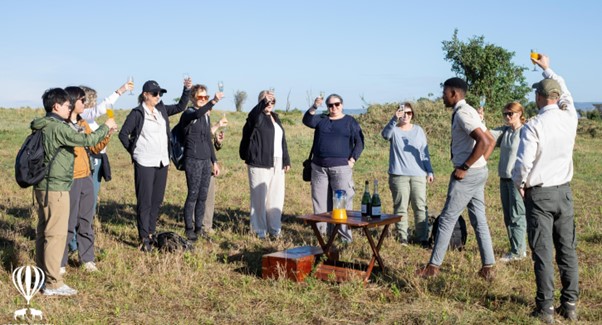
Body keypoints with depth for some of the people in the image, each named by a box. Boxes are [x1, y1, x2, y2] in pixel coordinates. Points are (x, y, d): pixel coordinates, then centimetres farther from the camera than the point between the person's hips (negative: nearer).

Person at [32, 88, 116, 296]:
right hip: (56, 188, -10)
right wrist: (106, 127, -4)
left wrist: (104, 132, 19)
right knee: (57, 234, -6)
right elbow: (86, 140, -19)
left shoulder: (43, 127, 12)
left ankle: (43, 276, 24)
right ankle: (53, 284, -2)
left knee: (43, 232, 15)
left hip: (43, 187, 10)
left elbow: (75, 139, 19)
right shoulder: (58, 127, -18)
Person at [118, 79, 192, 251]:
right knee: (144, 202, -2)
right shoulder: (137, 113, -8)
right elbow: (123, 134, -6)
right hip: (145, 164, -6)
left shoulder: (162, 110, 10)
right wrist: (134, 151, -4)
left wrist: (187, 89, 2)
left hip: (162, 162, 6)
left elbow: (180, 106, 13)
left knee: (157, 200, 12)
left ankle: (151, 233, 23)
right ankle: (144, 239, 4)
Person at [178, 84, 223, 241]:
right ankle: (189, 229, 4)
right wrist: (213, 102, -46)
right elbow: (197, 114, -32)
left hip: (206, 161, 7)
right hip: (193, 160, -7)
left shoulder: (207, 117, 17)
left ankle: (198, 227, 17)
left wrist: (214, 161, 18)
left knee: (203, 196, 8)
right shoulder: (188, 114, -6)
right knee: (193, 195, -5)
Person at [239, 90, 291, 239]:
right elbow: (253, 115, -29)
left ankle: (274, 228, 17)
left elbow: (282, 140, 21)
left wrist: (286, 160, 17)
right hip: (260, 163, -6)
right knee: (260, 197, -4)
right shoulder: (256, 117, -3)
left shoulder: (275, 117, 18)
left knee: (276, 197, 8)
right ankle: (260, 230, 4)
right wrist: (264, 102, -45)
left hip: (277, 163, 7)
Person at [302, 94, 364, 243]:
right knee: (320, 201, 5)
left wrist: (352, 159, -7)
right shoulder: (321, 119, 14)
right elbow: (307, 121, -5)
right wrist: (314, 107, -21)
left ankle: (345, 235, -5)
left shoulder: (350, 121, 7)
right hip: (319, 167, 3)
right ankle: (322, 232, 13)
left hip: (341, 167, -3)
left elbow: (360, 142, 4)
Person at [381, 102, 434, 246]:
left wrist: (429, 171, 8)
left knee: (420, 207, 2)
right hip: (399, 175, -2)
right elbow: (385, 134, -22)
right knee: (400, 208, -1)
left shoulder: (418, 130, 12)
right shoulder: (394, 130, 3)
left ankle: (422, 237, 8)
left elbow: (424, 152, 14)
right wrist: (395, 119, -37)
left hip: (418, 175, 2)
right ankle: (402, 238, 4)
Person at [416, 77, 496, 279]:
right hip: (478, 172, 10)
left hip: (467, 174, -10)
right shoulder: (468, 112, 15)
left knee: (447, 220, -2)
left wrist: (464, 167, -22)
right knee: (479, 221, 11)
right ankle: (488, 268, 15)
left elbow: (484, 141, -27)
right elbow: (491, 141, 19)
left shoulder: (462, 114, -15)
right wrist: (480, 163, 13)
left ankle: (433, 267, 6)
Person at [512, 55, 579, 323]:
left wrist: (518, 183, 4)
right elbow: (565, 93, 20)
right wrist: (547, 69, 33)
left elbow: (523, 162, -17)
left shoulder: (533, 126, -16)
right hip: (564, 191, 5)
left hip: (539, 194, -5)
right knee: (567, 250, 11)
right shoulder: (570, 118, 0)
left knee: (543, 253, -1)